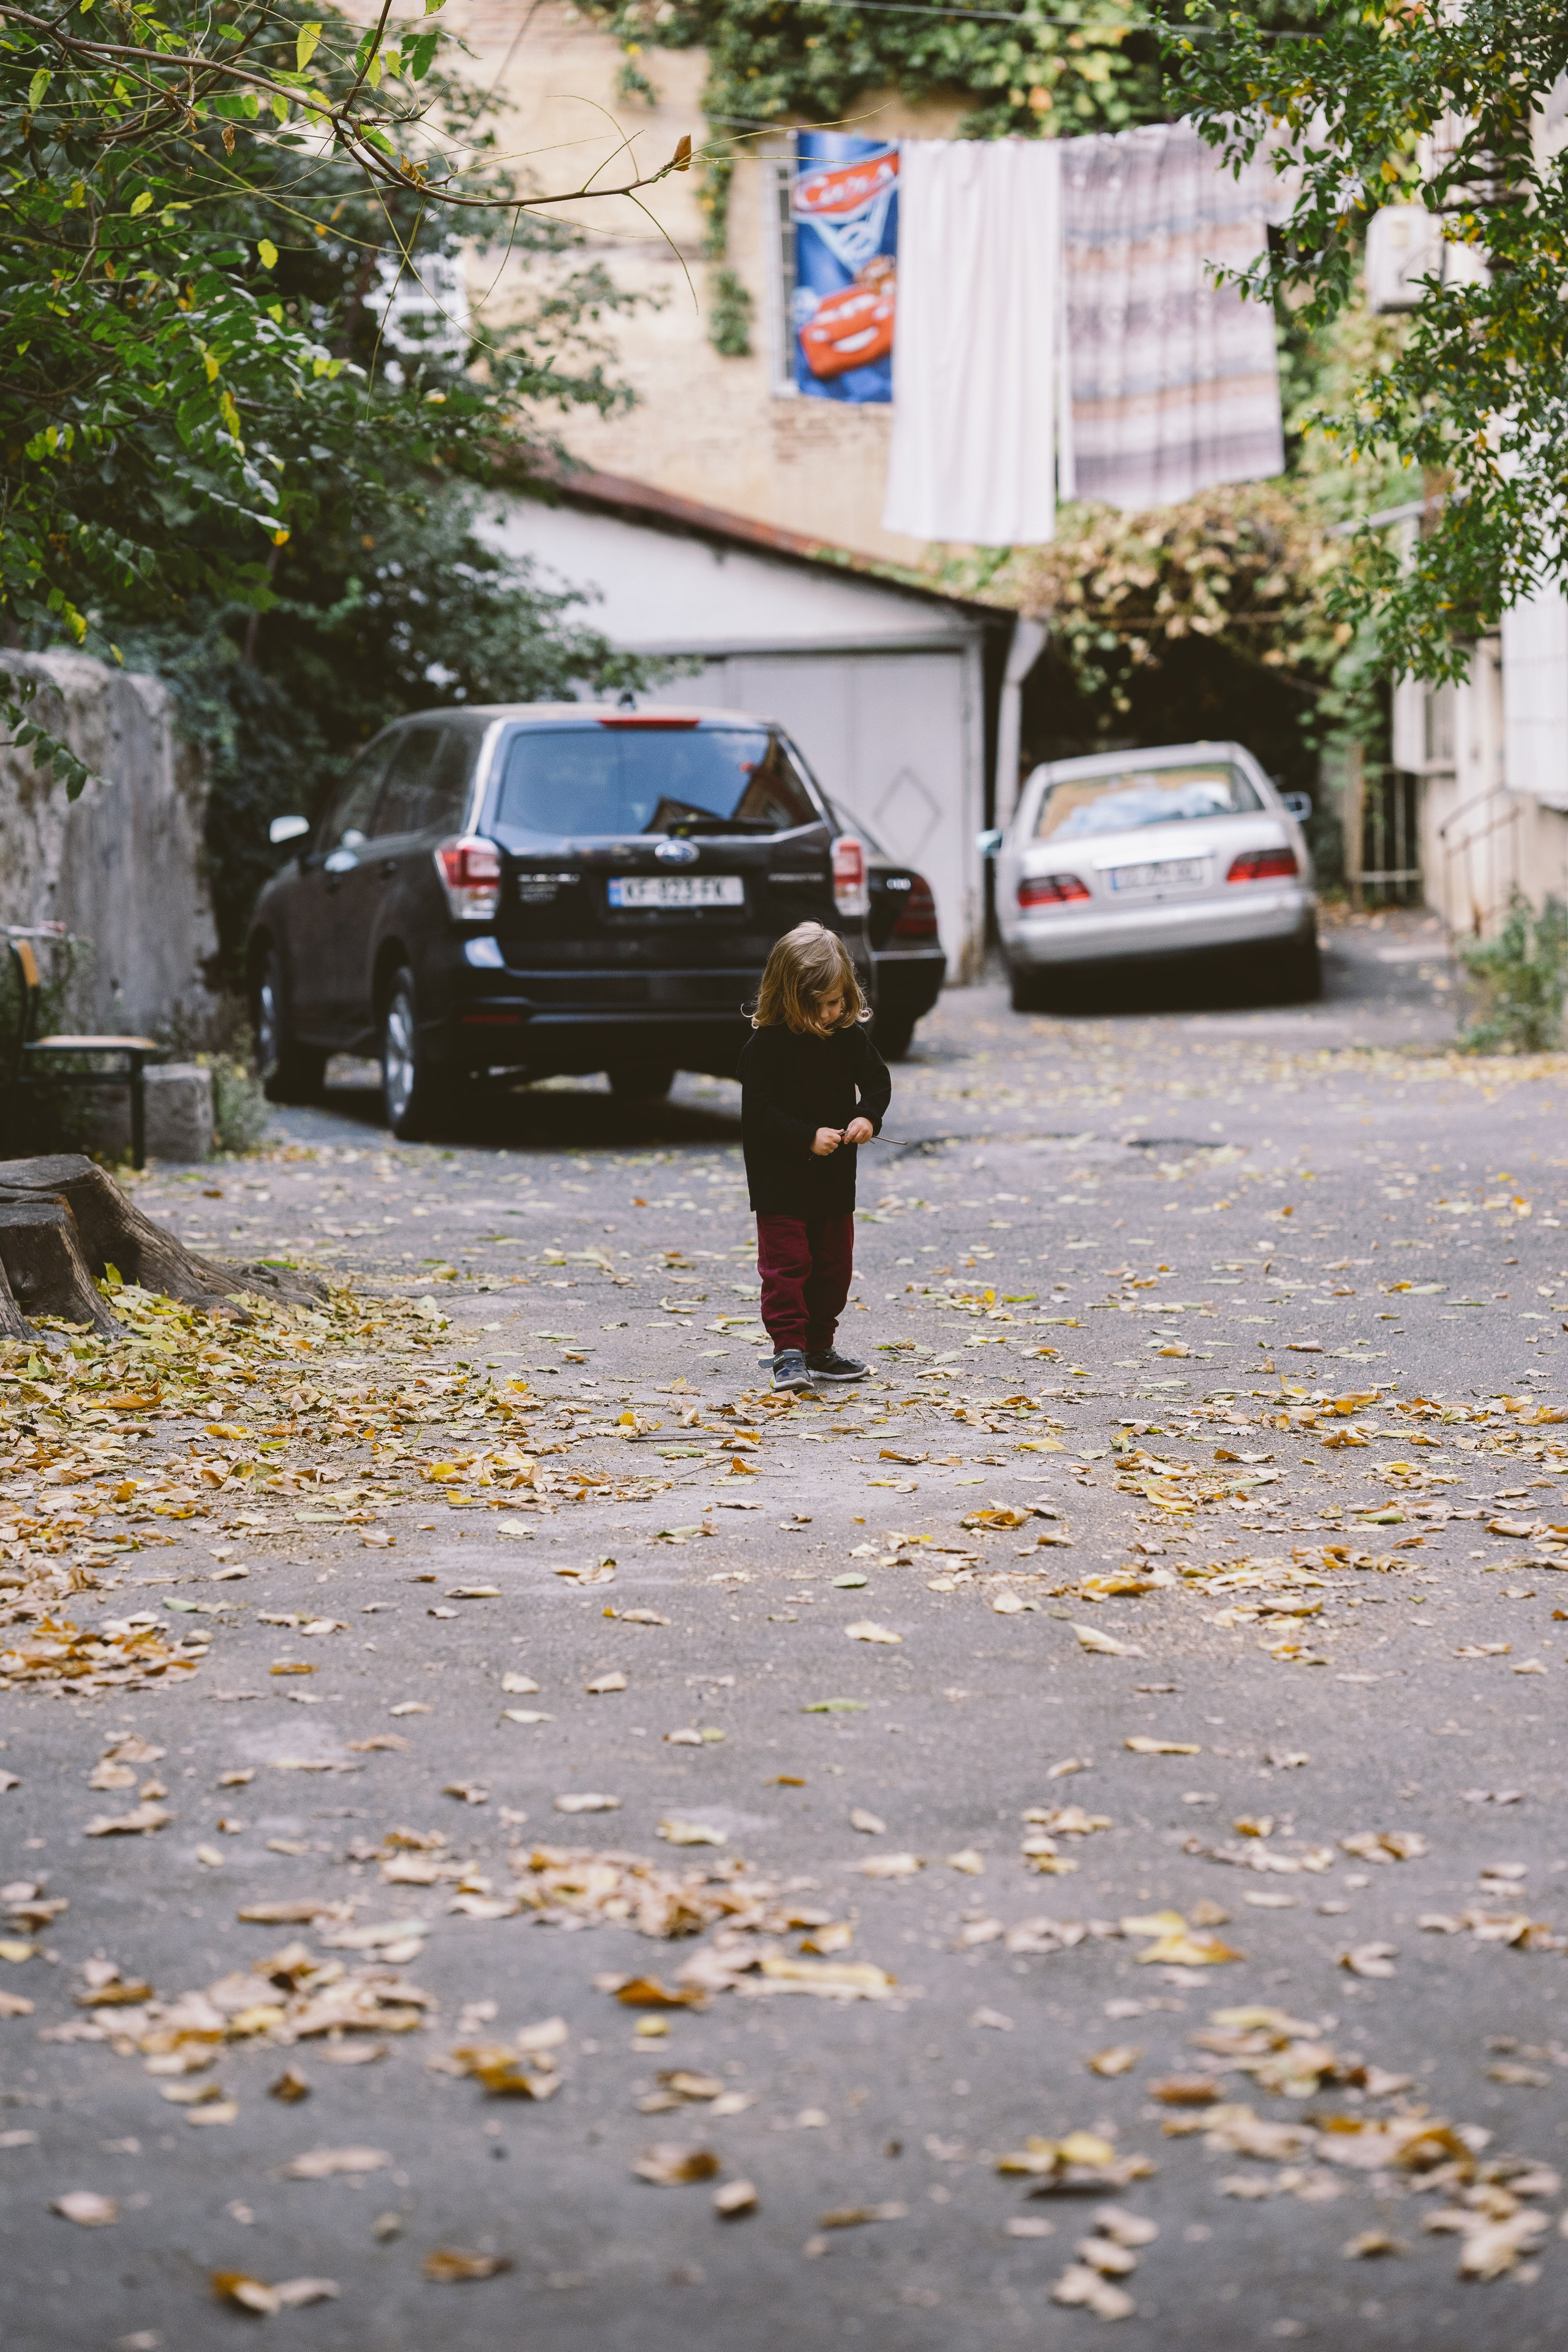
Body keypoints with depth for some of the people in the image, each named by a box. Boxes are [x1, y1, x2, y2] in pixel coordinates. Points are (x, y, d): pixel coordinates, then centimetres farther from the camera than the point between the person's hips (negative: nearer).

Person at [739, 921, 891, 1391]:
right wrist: (808, 1137, -25)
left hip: (835, 1177, 6)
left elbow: (877, 1081, 9)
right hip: (780, 1180, -6)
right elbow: (758, 1110, -18)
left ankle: (819, 1349, 23)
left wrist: (868, 1116, -12)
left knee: (834, 1264, 12)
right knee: (786, 1264, -8)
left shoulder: (850, 1035, -2)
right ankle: (789, 1353, -5)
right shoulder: (766, 1044, -16)